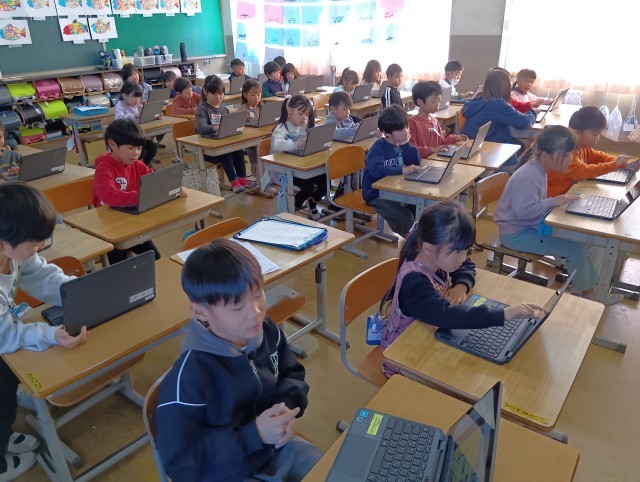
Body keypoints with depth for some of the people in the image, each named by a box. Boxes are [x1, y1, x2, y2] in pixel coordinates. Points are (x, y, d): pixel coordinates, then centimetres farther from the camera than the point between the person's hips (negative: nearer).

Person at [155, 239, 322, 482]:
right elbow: (180, 461, -24)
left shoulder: (267, 330, -12)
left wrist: (287, 405, -16)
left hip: (277, 448, 6)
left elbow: (292, 374, 6)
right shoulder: (189, 375, -30)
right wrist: (253, 435, -30)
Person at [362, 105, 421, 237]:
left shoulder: (402, 143, 4)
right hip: (377, 193, -7)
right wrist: (402, 170, -37)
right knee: (404, 218, -25)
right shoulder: (378, 147, -19)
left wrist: (406, 145, -12)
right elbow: (376, 170, -36)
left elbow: (416, 163, -3)